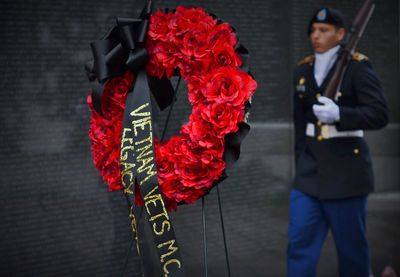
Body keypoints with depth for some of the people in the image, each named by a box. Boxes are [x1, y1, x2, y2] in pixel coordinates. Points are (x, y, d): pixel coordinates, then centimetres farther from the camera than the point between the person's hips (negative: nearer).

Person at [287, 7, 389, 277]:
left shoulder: (358, 67, -6)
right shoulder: (303, 69, 10)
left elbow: (380, 114, -13)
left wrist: (339, 114, -27)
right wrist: (300, 161, 12)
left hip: (346, 169, -4)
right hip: (309, 169, 5)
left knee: (351, 245, 8)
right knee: (299, 242, 1)